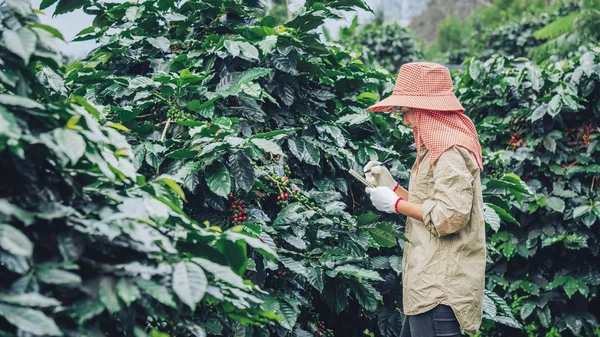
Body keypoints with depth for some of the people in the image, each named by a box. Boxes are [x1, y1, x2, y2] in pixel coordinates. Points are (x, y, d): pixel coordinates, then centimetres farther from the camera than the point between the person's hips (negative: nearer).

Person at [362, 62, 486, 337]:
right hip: (430, 282, 10)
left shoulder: (450, 151, -15)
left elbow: (450, 216, -24)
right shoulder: (438, 146, 18)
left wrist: (396, 204, -13)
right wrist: (392, 186, 12)